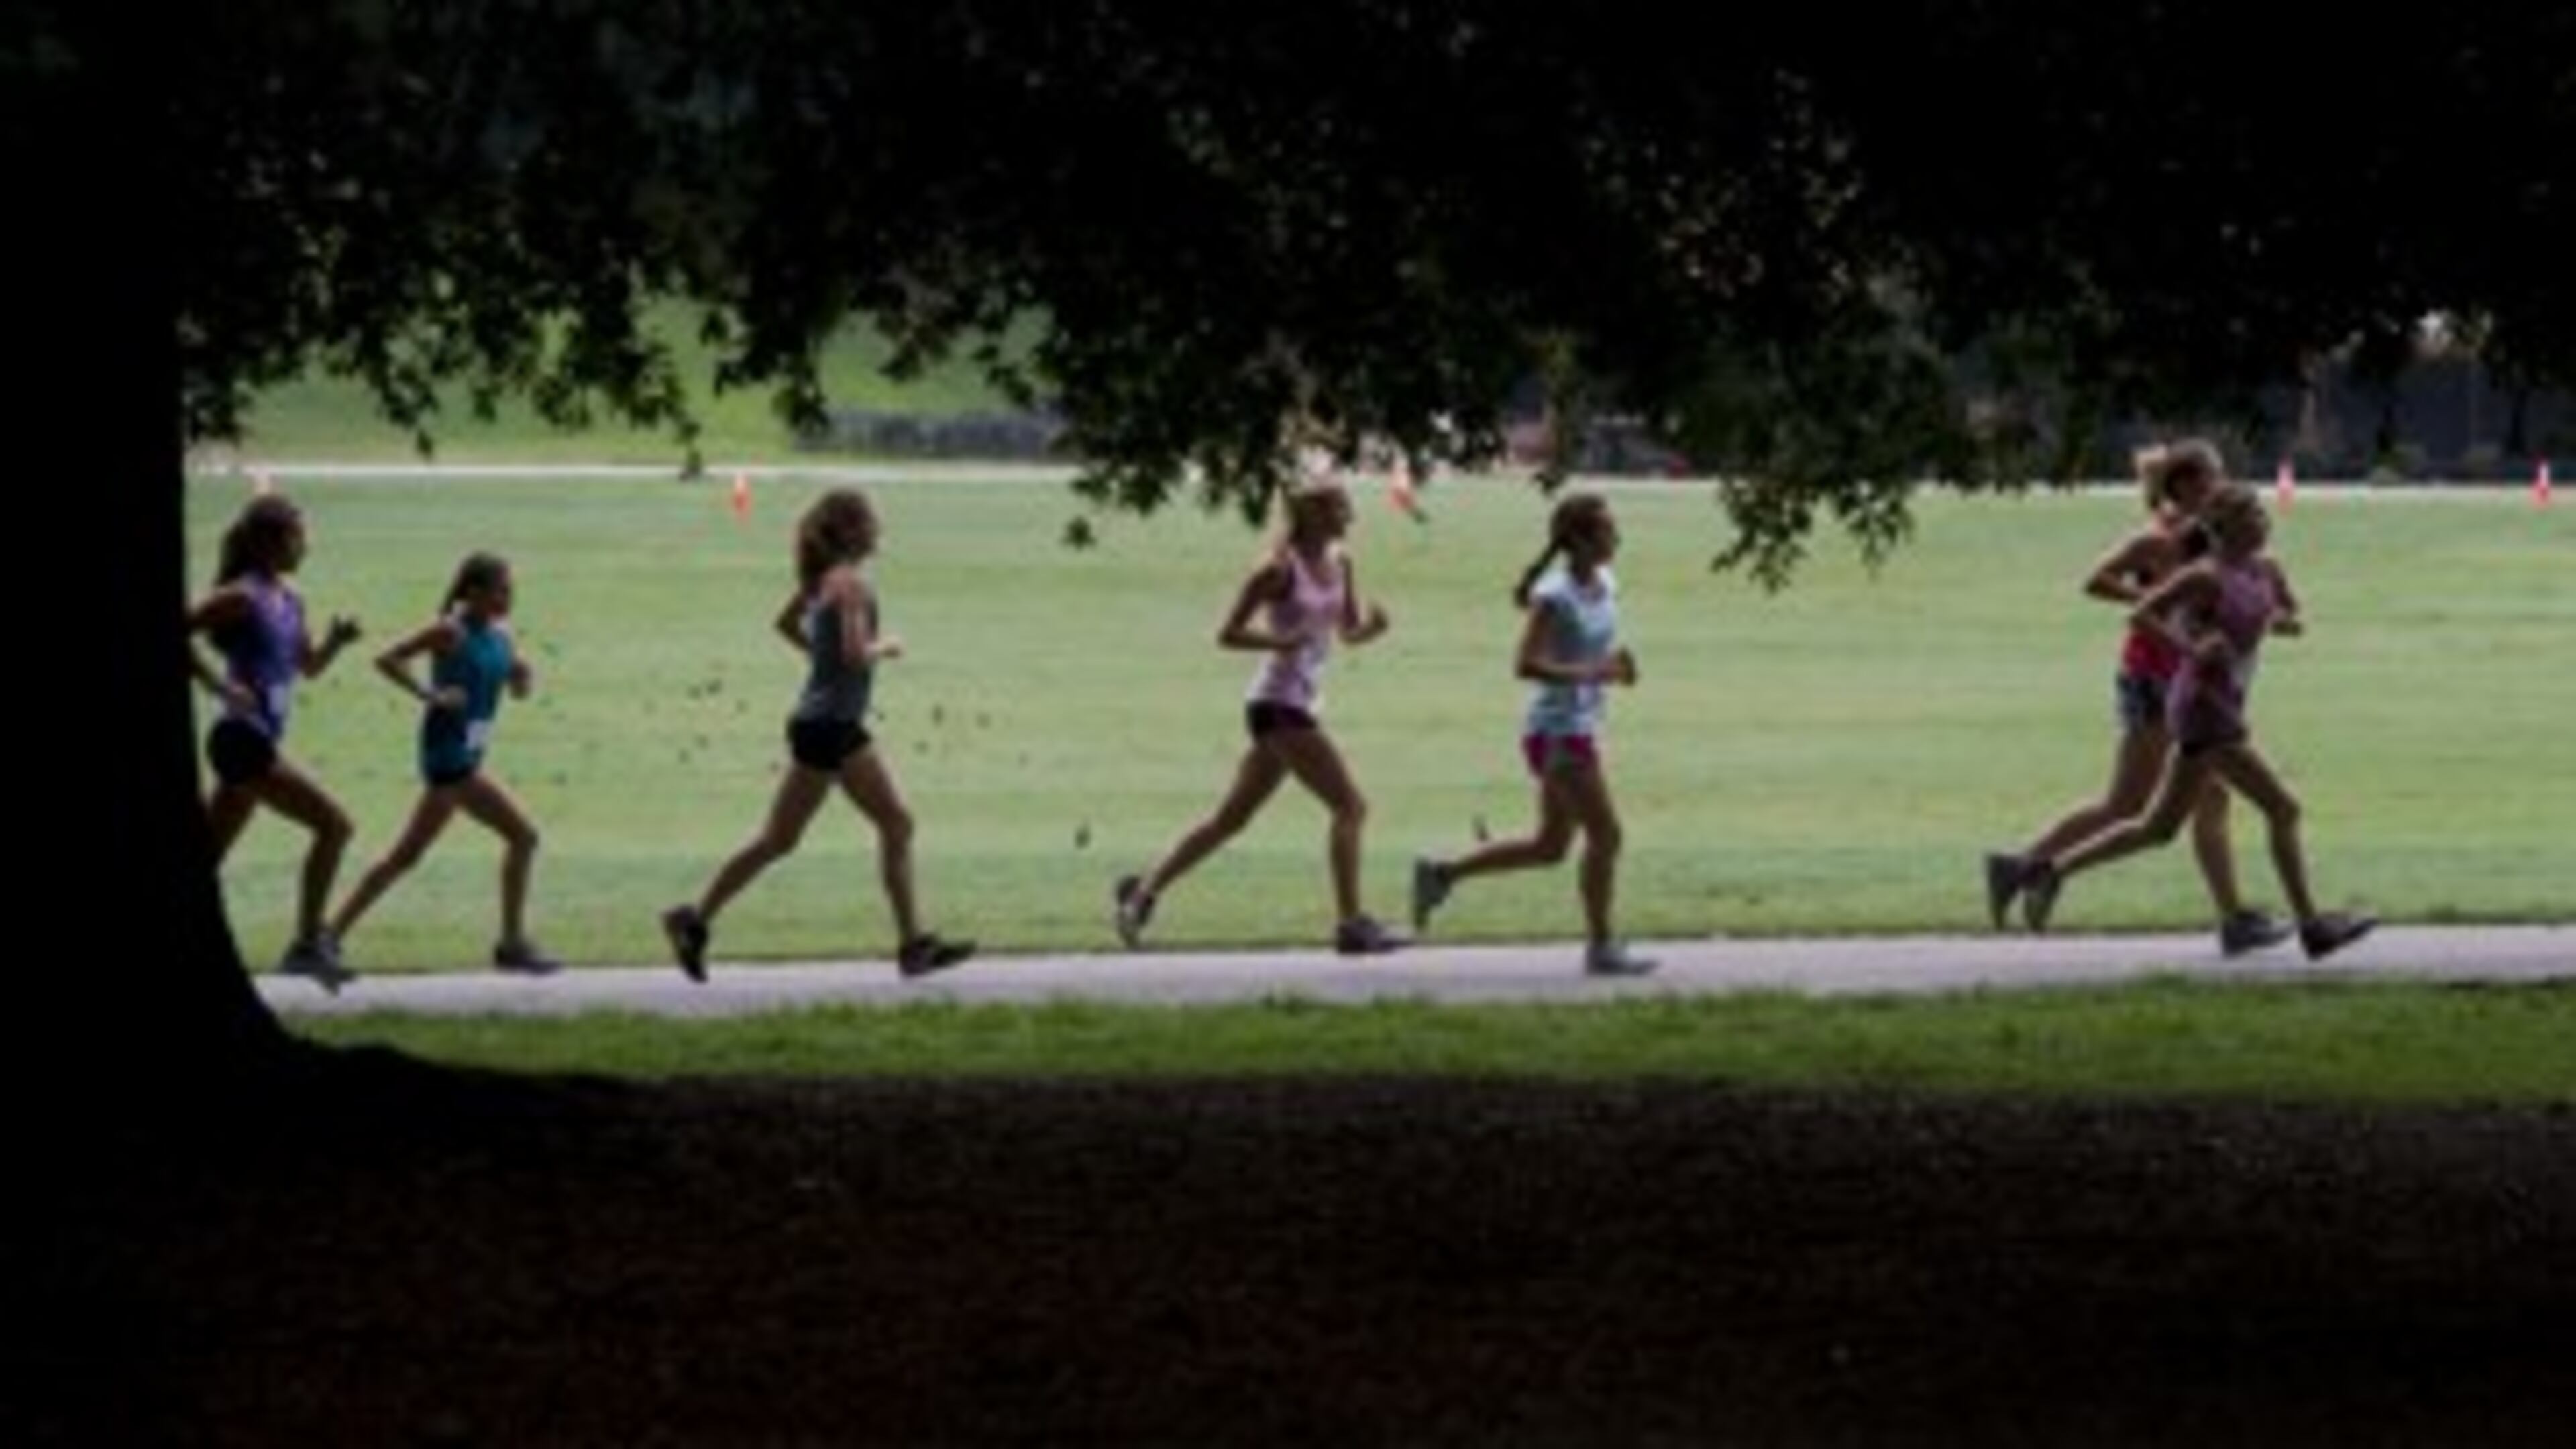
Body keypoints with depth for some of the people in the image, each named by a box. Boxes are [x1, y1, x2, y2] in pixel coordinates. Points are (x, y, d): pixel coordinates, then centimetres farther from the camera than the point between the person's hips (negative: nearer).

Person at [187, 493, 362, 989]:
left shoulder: (289, 601, 13)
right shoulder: (241, 597, -13)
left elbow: (308, 666, 23)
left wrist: (335, 641, 3)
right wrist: (219, 685, -21)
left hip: (259, 742, 9)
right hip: (243, 739, -9)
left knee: (208, 857, 11)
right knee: (333, 824, -11)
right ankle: (307, 945, -9)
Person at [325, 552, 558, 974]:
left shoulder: (500, 635, 11)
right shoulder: (450, 632, -12)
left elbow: (516, 687, 22)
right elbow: (387, 661, -15)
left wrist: (521, 677, -1)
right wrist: (429, 694, -22)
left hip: (468, 755, 9)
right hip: (449, 751, -9)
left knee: (407, 855, 10)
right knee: (522, 836, -10)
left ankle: (334, 934, 14)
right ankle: (513, 944, -5)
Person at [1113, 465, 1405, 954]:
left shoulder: (1340, 563, 9)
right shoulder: (1279, 569, -13)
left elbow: (1349, 632, 16)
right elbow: (1228, 634, -9)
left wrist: (1371, 624, -7)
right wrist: (1281, 642, -25)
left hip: (1301, 704, 9)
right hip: (1278, 703, -9)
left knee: (1233, 817, 14)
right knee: (1349, 806, -13)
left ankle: (1144, 890, 22)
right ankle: (1351, 923, -14)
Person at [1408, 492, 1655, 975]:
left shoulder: (1605, 586, 8)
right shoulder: (1554, 596, -17)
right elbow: (1525, 664, -24)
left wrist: (1616, 661, 0)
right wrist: (1592, 673, -28)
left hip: (1582, 730, 9)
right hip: (1557, 733, -9)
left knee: (1550, 846, 14)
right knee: (1605, 835, -8)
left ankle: (1441, 873, 24)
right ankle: (1601, 947, -1)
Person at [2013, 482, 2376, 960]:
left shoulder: (2267, 571, 8)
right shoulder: (2207, 576, -15)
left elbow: (2294, 620, 22)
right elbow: (2143, 614, -15)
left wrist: (2283, 621, 1)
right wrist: (2191, 648, -23)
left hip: (2224, 711, 9)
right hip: (2204, 710, -9)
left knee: (2158, 827, 14)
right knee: (2282, 808, -8)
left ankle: (2052, 871, 19)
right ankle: (2312, 927, -4)